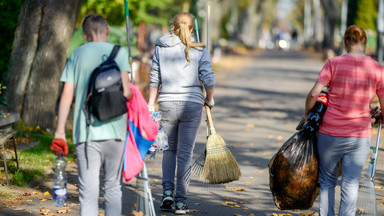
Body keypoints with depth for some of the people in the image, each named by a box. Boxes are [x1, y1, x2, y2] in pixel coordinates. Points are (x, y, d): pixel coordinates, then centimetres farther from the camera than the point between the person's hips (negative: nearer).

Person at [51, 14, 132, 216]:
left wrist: (60, 131, 5)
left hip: (85, 131, 1)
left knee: (88, 189, -1)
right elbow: (125, 91, -8)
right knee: (112, 186, 10)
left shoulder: (76, 55, 9)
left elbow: (67, 95, 4)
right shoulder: (118, 52, 2)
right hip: (113, 130, -1)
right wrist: (130, 94, 16)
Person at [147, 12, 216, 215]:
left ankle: (167, 192, 6)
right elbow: (209, 80, -6)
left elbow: (154, 80, 3)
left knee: (169, 149, 19)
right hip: (192, 106, -1)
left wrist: (150, 106, 10)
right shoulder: (200, 51, -3)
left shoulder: (161, 48, 3)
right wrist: (209, 99, 12)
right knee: (185, 153, 4)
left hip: (167, 105, 2)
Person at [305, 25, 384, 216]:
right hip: (360, 136, 0)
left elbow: (314, 94, -13)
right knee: (350, 185, 4)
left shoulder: (334, 63, -7)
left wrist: (307, 113, 5)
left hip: (330, 134, 0)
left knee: (327, 181, 16)